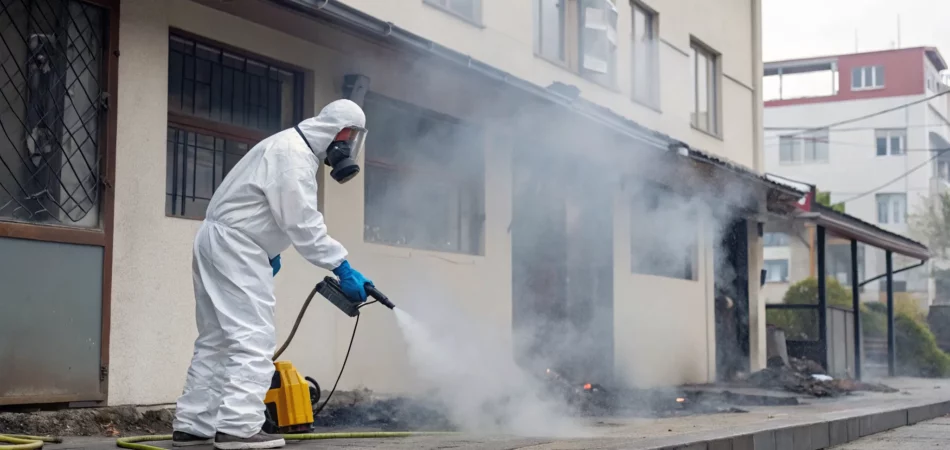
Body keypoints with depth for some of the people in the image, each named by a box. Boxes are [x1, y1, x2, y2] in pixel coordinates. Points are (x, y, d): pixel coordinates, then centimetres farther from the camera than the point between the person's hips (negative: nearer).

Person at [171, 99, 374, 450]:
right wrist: (343, 269, -21)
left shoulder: (294, 148, 17)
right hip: (234, 246, -11)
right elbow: (303, 223, -22)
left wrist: (270, 254, 16)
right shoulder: (293, 154, -17)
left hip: (220, 243, 11)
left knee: (216, 338, 11)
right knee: (253, 337, -14)